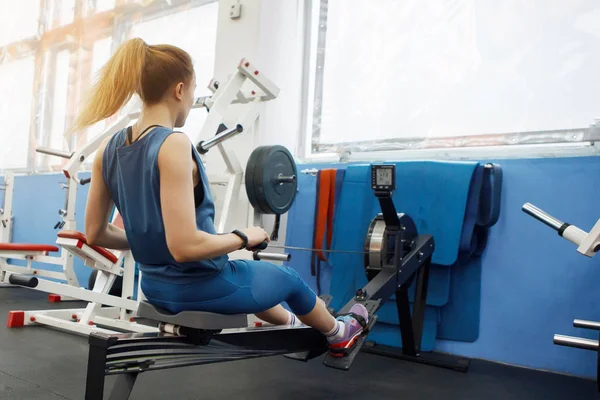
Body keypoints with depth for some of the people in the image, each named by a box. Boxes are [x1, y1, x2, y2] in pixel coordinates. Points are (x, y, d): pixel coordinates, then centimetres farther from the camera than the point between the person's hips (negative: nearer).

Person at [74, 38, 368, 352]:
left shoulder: (109, 149, -3)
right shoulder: (173, 145, -26)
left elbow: (95, 233, 3)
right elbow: (185, 246, -31)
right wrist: (244, 237, -15)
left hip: (157, 287, 8)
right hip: (201, 288, -8)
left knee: (255, 274, 37)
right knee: (288, 279, 23)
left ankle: (291, 325, 64)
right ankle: (337, 333, 52)